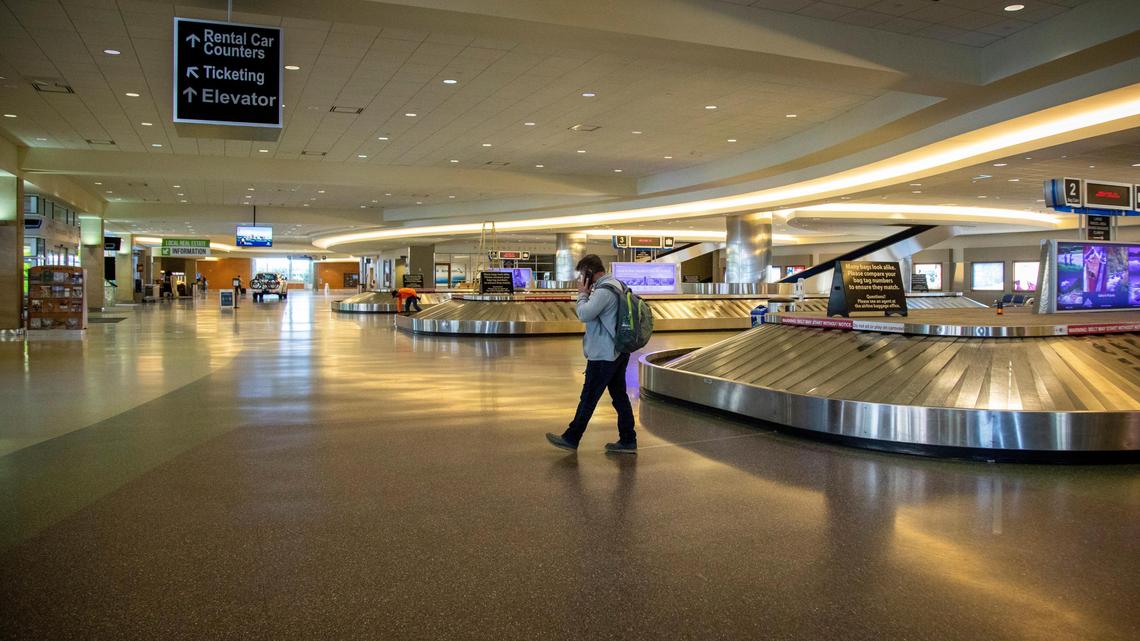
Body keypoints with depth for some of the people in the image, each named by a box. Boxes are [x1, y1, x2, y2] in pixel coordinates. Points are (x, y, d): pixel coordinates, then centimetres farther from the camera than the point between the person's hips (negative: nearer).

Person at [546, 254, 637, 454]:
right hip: (618, 352, 10)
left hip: (603, 355, -10)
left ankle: (571, 439, 12)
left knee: (588, 398, 1)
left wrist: (583, 294, -12)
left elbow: (584, 314, -23)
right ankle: (627, 441, 15)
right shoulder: (617, 285, 12)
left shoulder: (604, 291, -20)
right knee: (619, 395, 12)